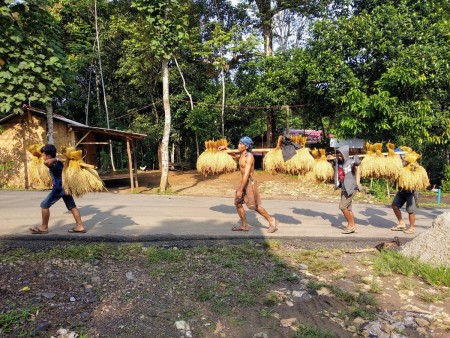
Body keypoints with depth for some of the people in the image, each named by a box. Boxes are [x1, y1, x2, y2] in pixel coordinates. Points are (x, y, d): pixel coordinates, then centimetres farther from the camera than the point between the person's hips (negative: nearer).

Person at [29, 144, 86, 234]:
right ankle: (80, 226, 10)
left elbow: (46, 162, -41)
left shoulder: (52, 164, -18)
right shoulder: (58, 161, 10)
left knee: (44, 205, 3)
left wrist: (54, 159, -26)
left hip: (58, 188, -9)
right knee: (72, 206, 10)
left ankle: (44, 227, 12)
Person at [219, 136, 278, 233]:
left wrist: (240, 190, -26)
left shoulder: (249, 156, -21)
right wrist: (225, 148, 17)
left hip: (250, 183, -9)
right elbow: (234, 156, 32)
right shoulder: (242, 155, 7)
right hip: (244, 182, 9)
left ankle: (272, 221, 14)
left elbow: (246, 174, -26)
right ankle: (244, 226, 18)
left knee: (255, 207, -1)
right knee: (238, 203, 8)